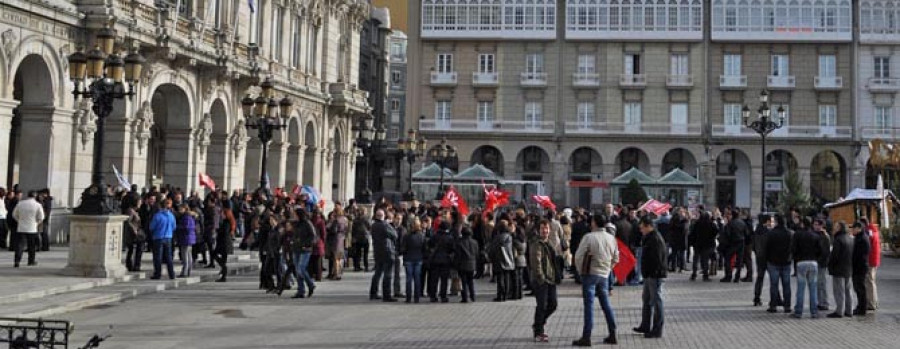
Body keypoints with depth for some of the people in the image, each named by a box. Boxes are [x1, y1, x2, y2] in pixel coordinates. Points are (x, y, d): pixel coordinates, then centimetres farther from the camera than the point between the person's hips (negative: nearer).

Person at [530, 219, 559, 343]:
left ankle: (538, 325, 28)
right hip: (540, 280, -9)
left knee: (553, 304, 11)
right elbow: (536, 262, -20)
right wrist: (541, 277, -23)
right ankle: (538, 333, 5)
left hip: (550, 279, 9)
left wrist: (556, 276, 19)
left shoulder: (548, 243, 16)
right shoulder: (537, 244, -12)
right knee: (542, 306, -5)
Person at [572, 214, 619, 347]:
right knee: (606, 304, 14)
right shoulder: (612, 239, 6)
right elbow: (615, 258, 13)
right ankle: (612, 335, 17)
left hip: (590, 274, -5)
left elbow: (578, 256, -11)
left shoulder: (588, 237, -13)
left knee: (589, 305, -4)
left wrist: (581, 271, 4)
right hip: (604, 275, 5)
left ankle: (586, 337, -3)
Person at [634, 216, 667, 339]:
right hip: (650, 276, 11)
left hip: (655, 276, -11)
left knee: (656, 302, -4)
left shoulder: (655, 239, -18)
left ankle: (657, 330, 1)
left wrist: (652, 273, -22)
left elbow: (657, 259, -24)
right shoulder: (650, 238, 15)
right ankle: (645, 326, 28)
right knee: (646, 301, 18)